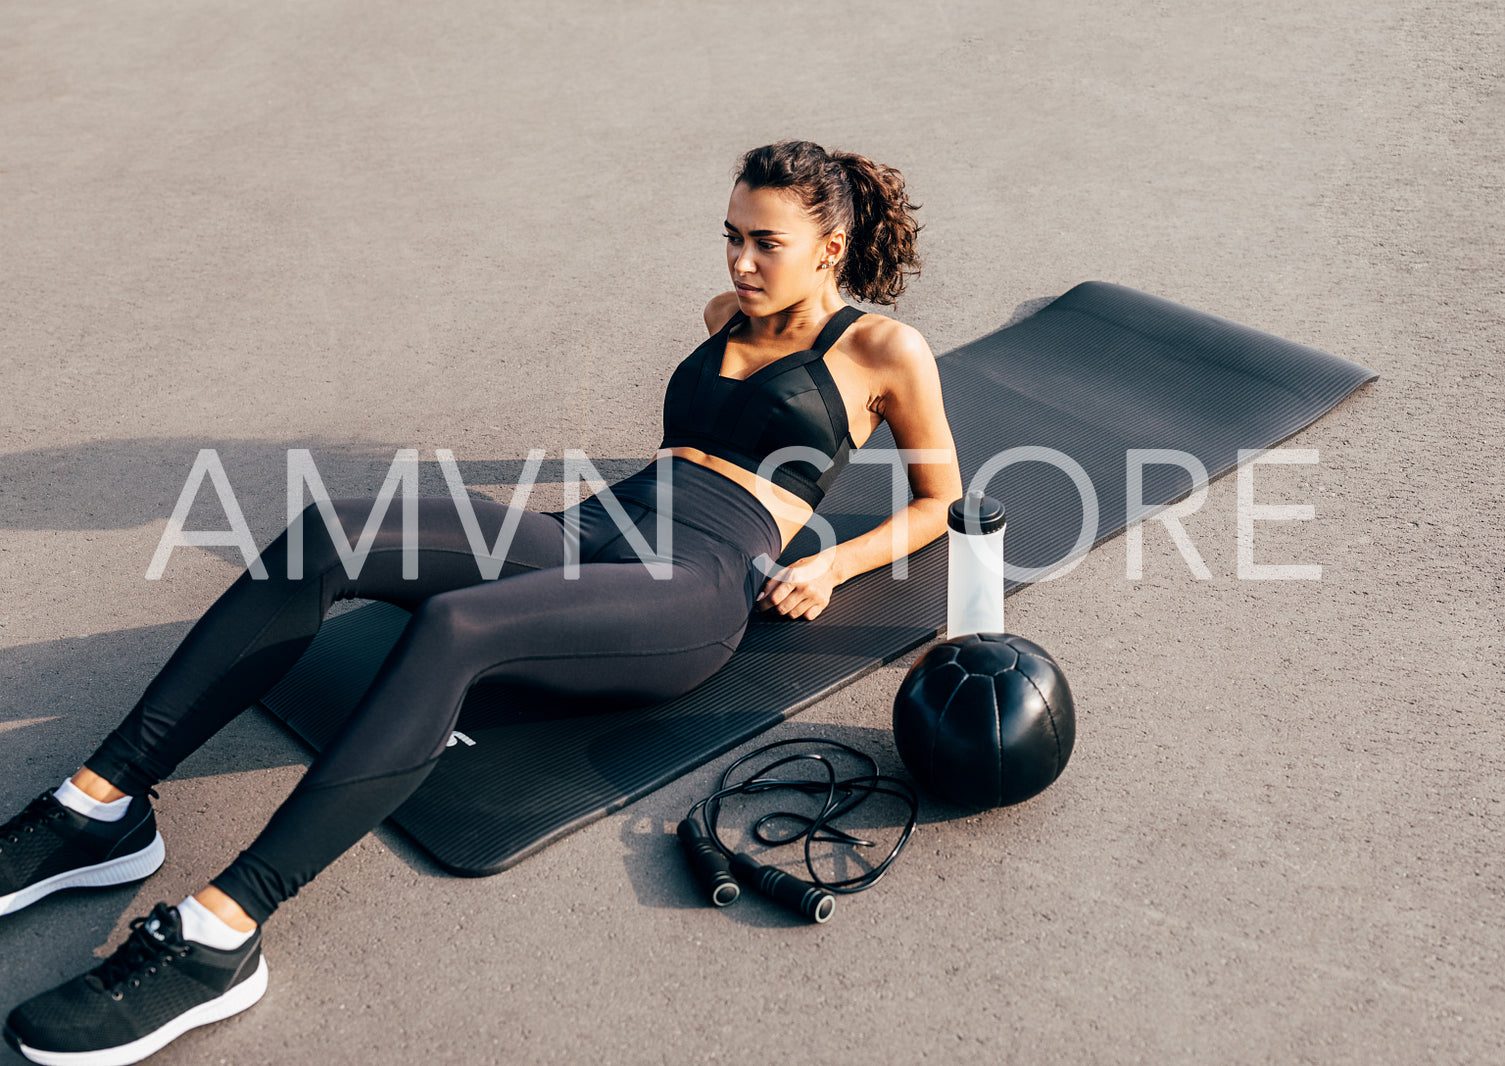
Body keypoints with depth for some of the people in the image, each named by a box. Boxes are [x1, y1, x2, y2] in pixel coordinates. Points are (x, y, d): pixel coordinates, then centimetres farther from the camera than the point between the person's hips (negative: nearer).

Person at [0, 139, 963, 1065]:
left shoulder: (885, 351, 10)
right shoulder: (727, 320, 26)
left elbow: (942, 502, 16)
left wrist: (832, 564, 0)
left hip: (699, 584, -7)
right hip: (586, 532, 7)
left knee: (455, 626, -37)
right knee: (325, 537, -21)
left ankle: (217, 939, -42)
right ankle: (104, 807, -23)